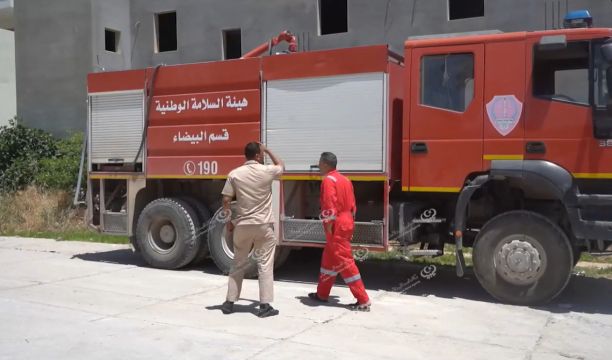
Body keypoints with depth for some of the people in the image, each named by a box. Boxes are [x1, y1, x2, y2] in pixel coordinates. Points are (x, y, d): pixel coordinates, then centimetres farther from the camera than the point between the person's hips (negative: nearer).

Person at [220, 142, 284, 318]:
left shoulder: (234, 174, -2)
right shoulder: (266, 171, -6)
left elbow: (226, 201, -3)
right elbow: (281, 166, 17)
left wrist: (228, 222, 9)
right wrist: (267, 150, 22)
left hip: (242, 225, 2)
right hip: (264, 225, -2)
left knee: (238, 264, 15)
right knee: (265, 265, 4)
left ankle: (230, 302, 19)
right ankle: (265, 305, 4)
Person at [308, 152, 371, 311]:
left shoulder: (328, 180, -13)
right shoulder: (344, 179, 15)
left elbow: (329, 205, -21)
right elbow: (352, 205, 17)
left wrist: (328, 226, -17)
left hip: (337, 226, -10)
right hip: (346, 223, 10)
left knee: (345, 262, -6)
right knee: (329, 259, 19)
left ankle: (363, 301, -4)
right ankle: (322, 294, 30)